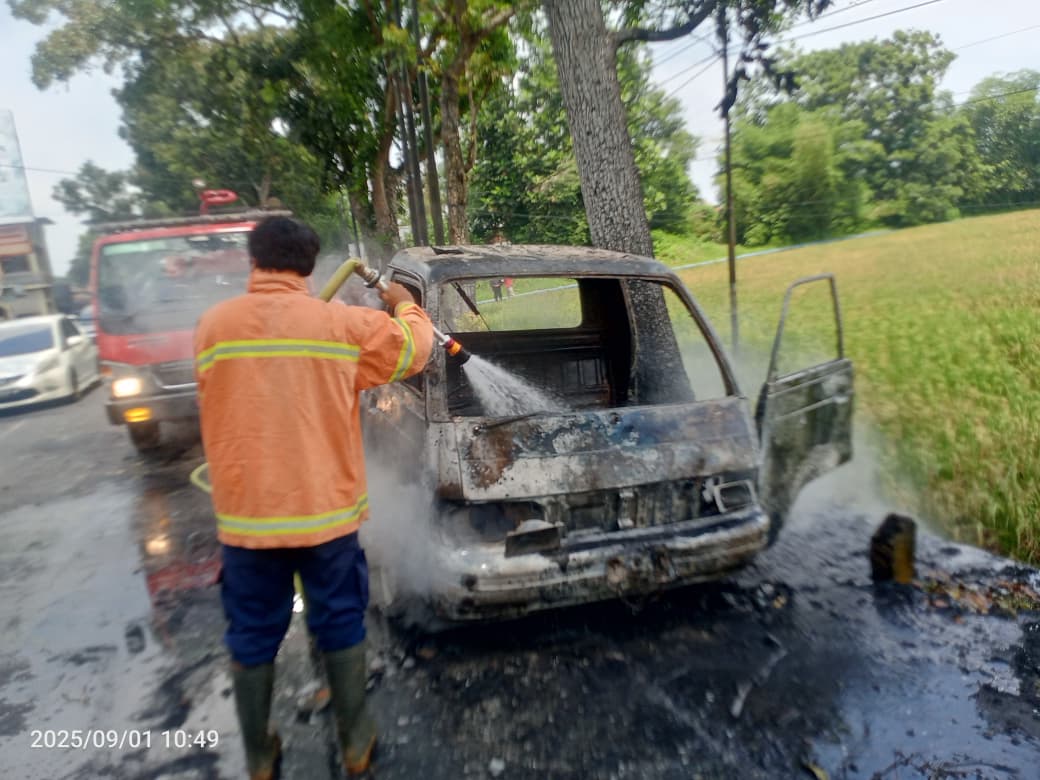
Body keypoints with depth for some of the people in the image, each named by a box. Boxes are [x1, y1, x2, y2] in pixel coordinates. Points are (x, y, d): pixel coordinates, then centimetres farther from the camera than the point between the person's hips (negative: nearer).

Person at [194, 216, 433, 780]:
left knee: (252, 637, 18)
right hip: (328, 509, -1)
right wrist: (404, 303, 26)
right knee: (342, 627, 17)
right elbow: (414, 346, 8)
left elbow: (218, 407, 12)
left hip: (246, 515, 1)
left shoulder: (212, 326, -2)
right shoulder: (344, 323, -6)